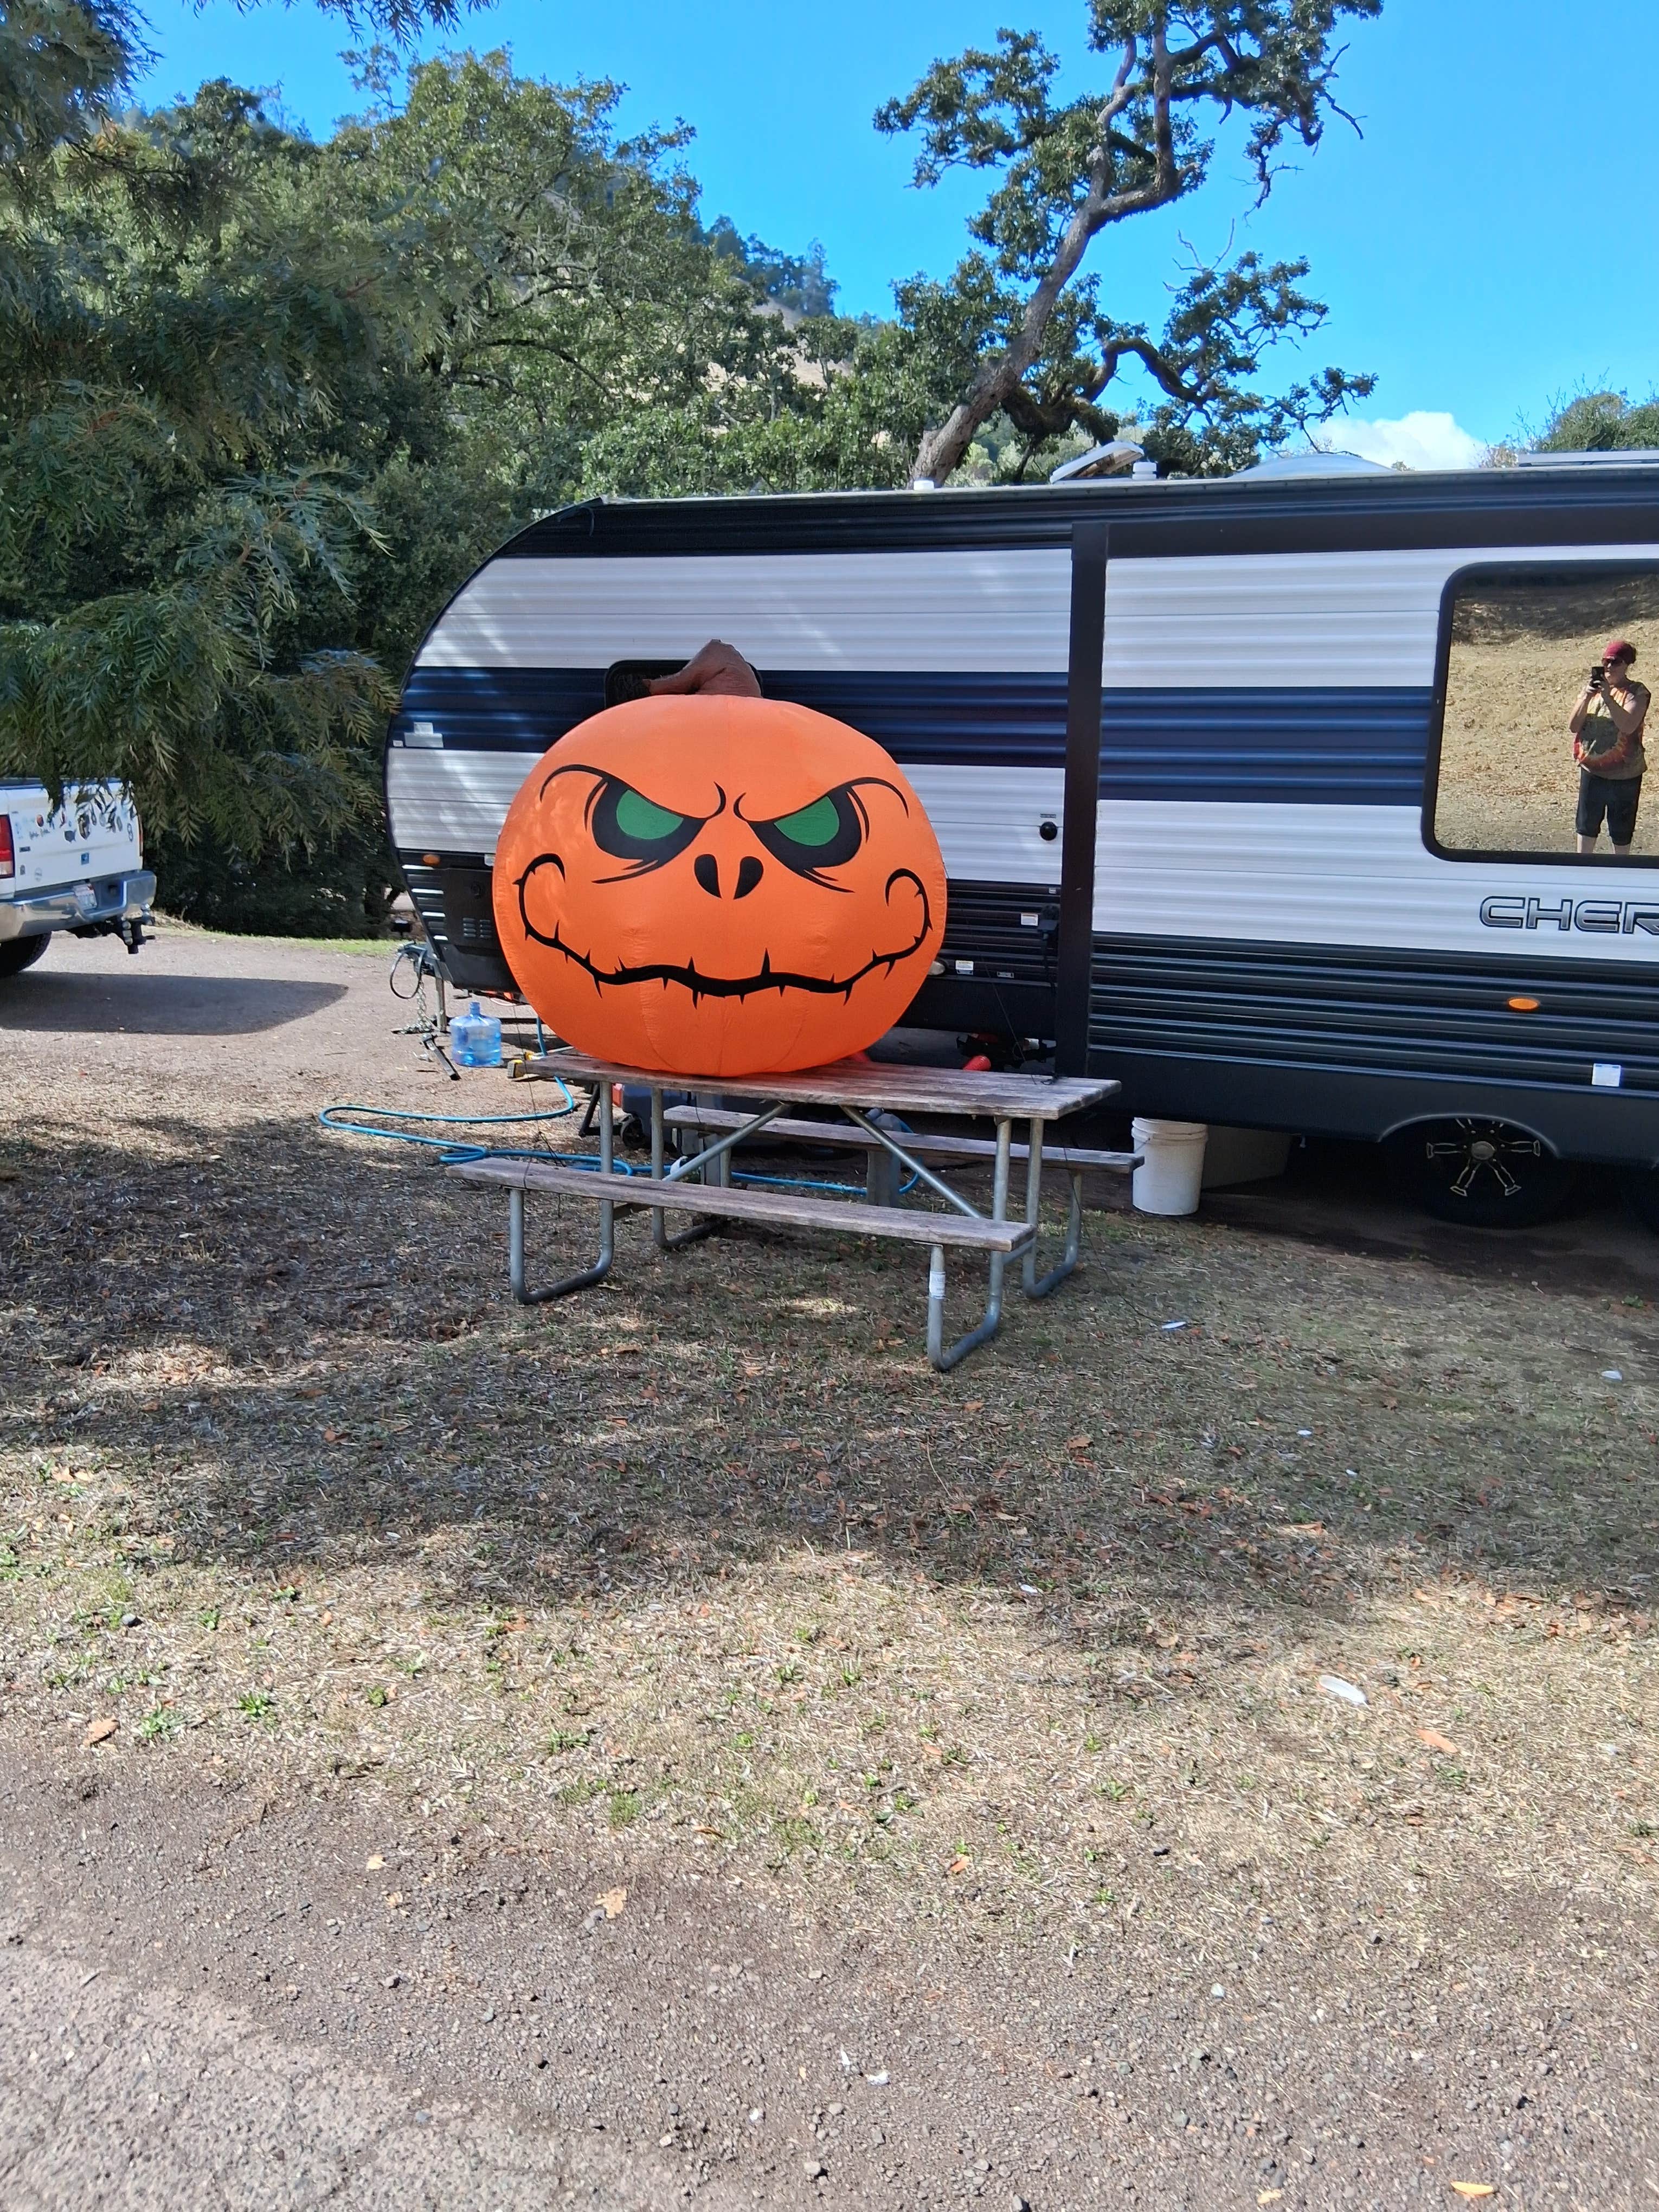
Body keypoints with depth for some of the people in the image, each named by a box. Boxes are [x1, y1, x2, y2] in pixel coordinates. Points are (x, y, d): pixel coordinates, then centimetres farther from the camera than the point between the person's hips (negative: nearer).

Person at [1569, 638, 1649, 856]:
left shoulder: (1637, 692, -9)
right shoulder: (1592, 688, 5)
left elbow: (1628, 726, -25)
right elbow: (1573, 727, -2)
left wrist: (1607, 696, -29)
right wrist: (1587, 697, -16)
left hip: (1624, 774, -4)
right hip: (1591, 770, 4)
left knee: (1621, 831, 7)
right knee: (1586, 825, 12)